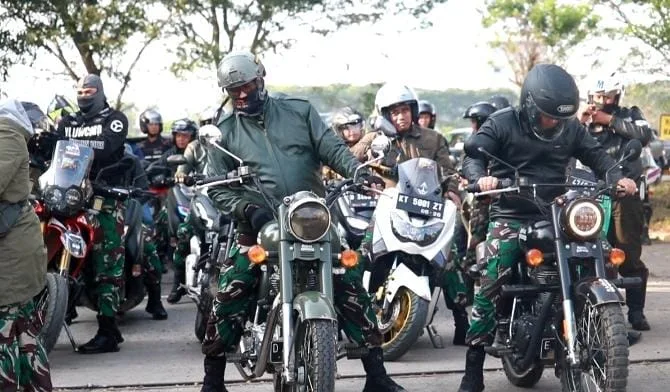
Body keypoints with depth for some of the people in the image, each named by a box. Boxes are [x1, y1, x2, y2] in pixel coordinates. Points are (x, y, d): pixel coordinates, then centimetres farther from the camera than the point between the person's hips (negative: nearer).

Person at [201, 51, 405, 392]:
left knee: (351, 286, -7)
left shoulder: (300, 111, 8)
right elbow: (217, 187, 3)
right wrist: (248, 209, -16)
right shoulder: (225, 132, 7)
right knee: (228, 297, -10)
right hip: (260, 225, 0)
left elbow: (332, 148, 1)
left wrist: (359, 172, -18)